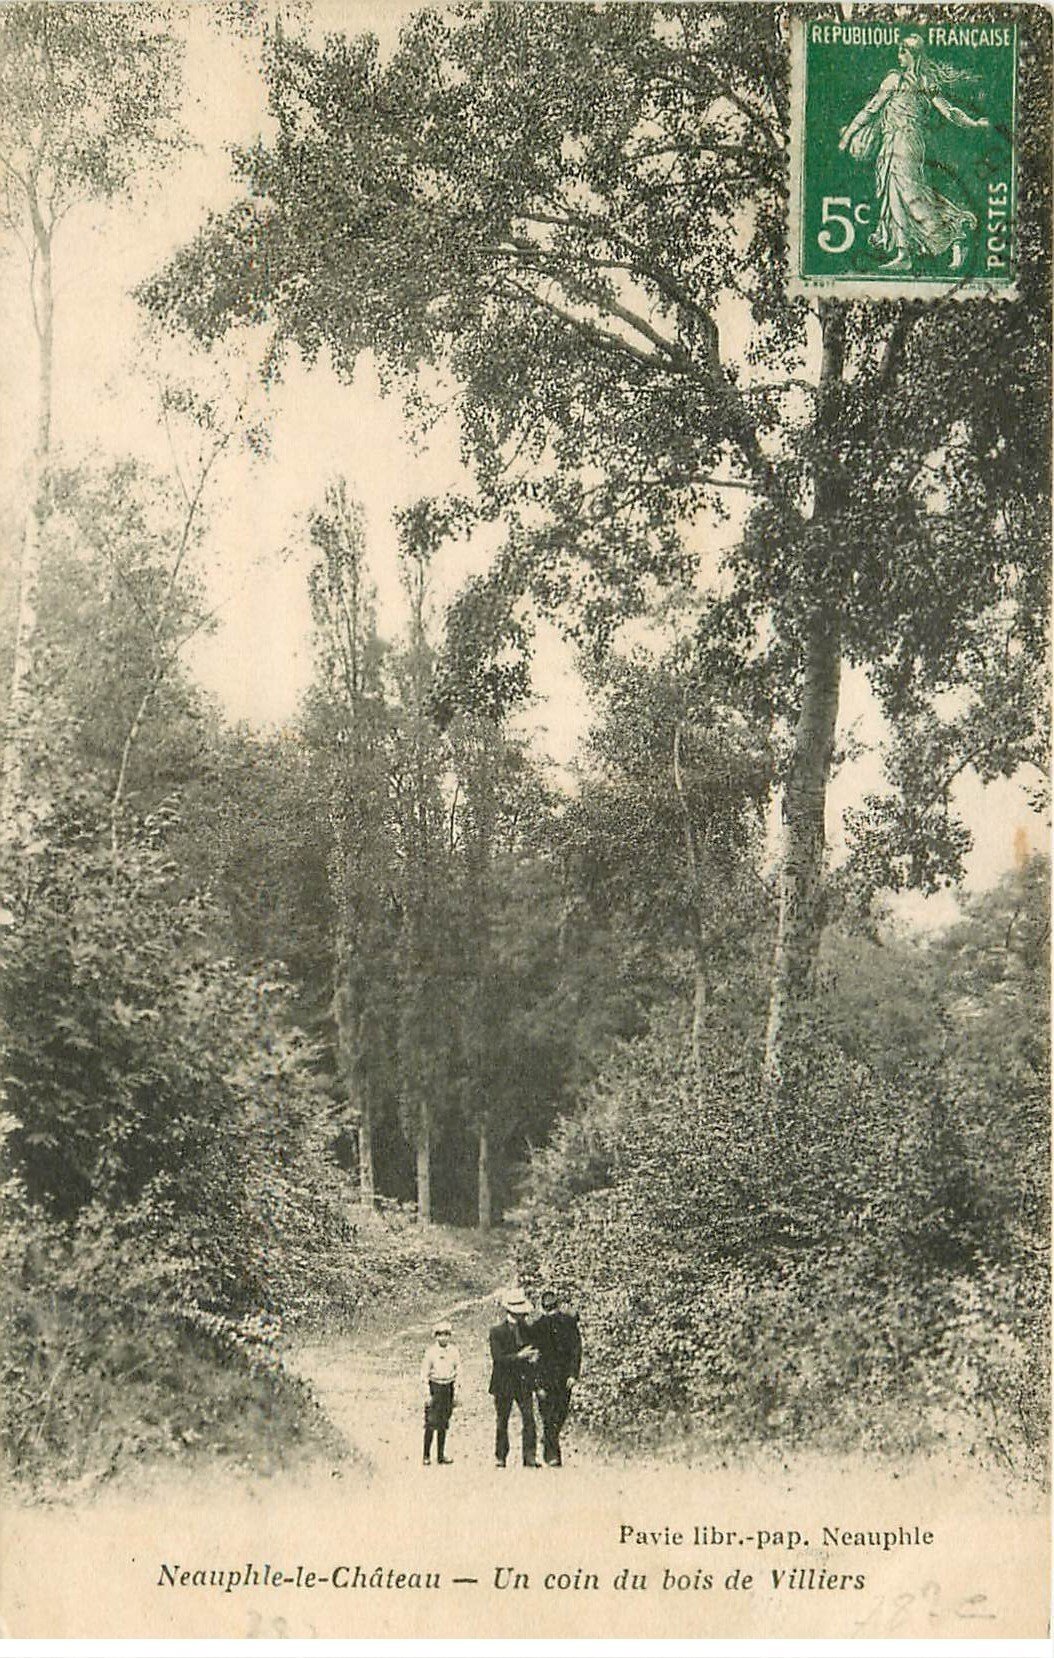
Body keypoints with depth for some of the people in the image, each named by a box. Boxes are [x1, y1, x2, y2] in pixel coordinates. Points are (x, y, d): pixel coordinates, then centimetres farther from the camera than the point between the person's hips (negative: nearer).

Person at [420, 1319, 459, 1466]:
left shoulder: (454, 1351, 2)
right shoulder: (430, 1351, -7)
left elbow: (458, 1369, 11)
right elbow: (424, 1373, -4)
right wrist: (427, 1394, -8)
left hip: (448, 1387, 4)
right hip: (434, 1386, -3)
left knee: (444, 1423, 9)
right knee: (431, 1423, -6)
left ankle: (441, 1455, 17)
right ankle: (426, 1455, 1)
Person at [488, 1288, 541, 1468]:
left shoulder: (527, 1330, 10)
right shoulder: (497, 1332, -5)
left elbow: (533, 1353, 16)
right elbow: (498, 1358, -14)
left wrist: (533, 1357, -8)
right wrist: (519, 1356, -23)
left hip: (524, 1384, 3)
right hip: (503, 1385, -3)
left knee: (529, 1420, -7)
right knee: (501, 1422, 4)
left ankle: (530, 1457, -6)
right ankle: (500, 1458, 13)